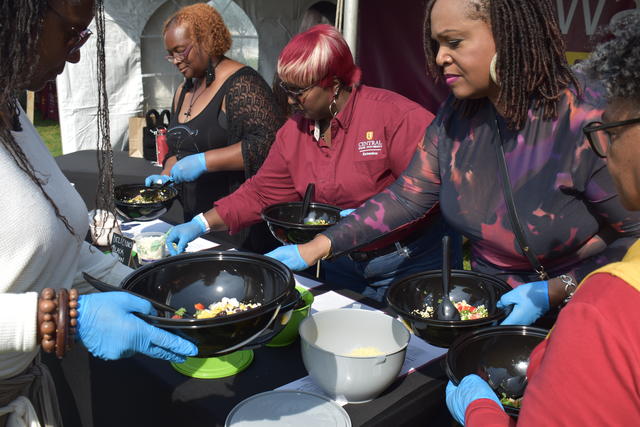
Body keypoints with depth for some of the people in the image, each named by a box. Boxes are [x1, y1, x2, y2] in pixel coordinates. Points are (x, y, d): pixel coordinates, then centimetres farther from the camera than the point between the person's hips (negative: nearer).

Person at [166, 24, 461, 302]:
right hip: (342, 265, 5)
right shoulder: (293, 131, 2)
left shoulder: (394, 115, -19)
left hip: (412, 264, -5)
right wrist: (201, 225, -2)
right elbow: (260, 193, 5)